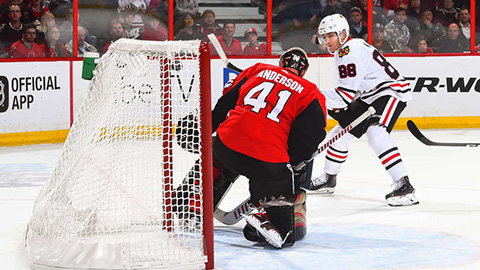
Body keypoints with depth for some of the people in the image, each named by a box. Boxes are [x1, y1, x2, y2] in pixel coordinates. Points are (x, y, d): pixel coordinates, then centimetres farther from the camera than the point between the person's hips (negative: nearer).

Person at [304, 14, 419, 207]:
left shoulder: (352, 51, -22)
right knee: (341, 131, 15)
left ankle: (404, 186, -36)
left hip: (392, 92, -11)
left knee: (376, 133, -31)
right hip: (368, 97, 11)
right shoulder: (342, 52, 11)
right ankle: (328, 179, 36)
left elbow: (347, 93, -26)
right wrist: (337, 107, 10)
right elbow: (350, 90, 23)